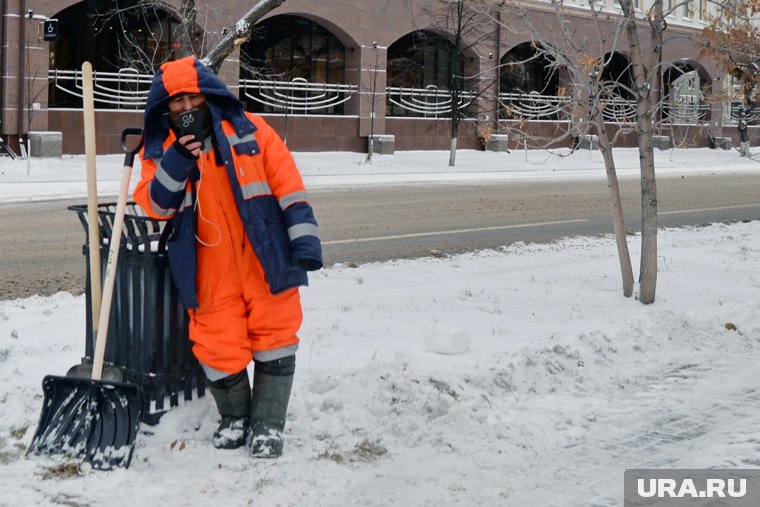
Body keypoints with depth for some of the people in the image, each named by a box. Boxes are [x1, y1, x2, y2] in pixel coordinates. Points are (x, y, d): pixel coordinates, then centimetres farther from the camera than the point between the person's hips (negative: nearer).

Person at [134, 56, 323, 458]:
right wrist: (177, 161, -18)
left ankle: (267, 425, 16)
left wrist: (304, 239, -7)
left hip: (267, 259, -1)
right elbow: (155, 206, -5)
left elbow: (287, 184, 0)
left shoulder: (250, 131, 2)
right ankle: (234, 418, 25)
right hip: (211, 271, 1)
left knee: (274, 341, 1)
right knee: (219, 348, 0)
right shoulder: (159, 150, 8)